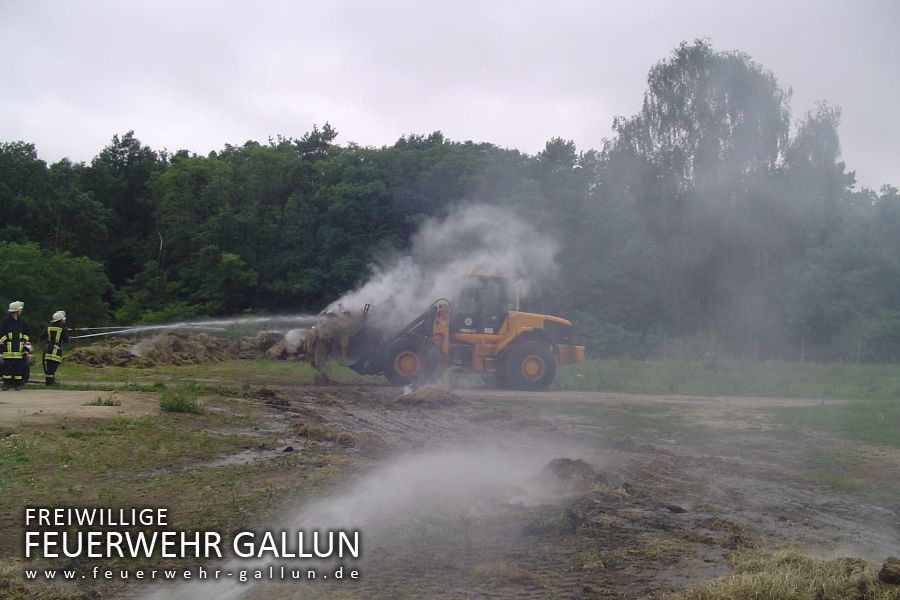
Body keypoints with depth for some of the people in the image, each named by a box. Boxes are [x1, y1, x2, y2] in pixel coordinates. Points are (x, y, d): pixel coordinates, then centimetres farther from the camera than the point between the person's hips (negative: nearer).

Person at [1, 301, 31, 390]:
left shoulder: (22, 322, 14)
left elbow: (26, 334, 21)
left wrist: (24, 341, 10)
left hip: (19, 349, 4)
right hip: (8, 349, -4)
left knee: (19, 366, 4)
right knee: (7, 366, -3)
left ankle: (18, 383, 9)